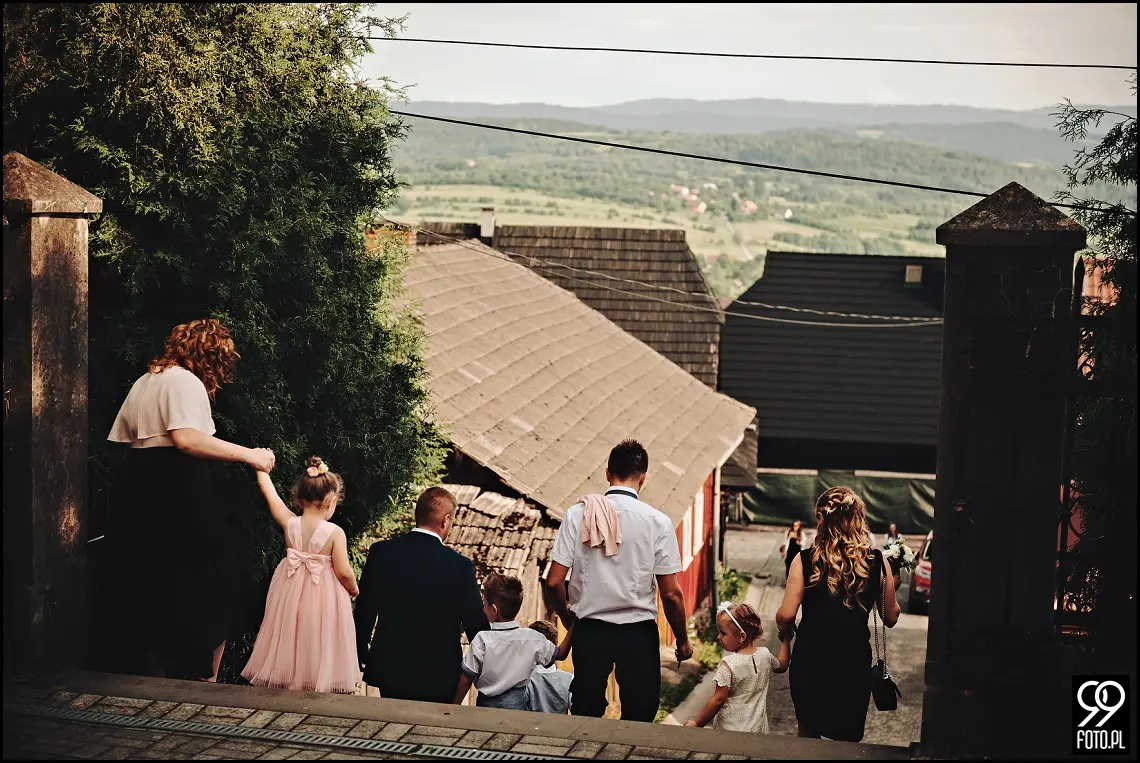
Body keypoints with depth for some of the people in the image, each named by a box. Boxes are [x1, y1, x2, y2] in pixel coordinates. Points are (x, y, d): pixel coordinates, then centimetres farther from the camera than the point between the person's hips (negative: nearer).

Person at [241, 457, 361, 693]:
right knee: (319, 644, 9)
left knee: (291, 641, 19)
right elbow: (344, 572, -17)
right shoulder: (335, 533, -19)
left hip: (291, 593, 3)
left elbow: (268, 490, 0)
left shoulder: (289, 523, -10)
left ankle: (287, 677, 30)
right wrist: (354, 589, 4)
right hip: (323, 598, -3)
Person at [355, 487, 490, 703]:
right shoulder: (461, 566, -15)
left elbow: (363, 612, 0)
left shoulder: (381, 552, -7)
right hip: (438, 678, -3)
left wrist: (361, 656, 15)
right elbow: (477, 626, -7)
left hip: (388, 670, 3)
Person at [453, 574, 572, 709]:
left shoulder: (481, 640, -17)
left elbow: (466, 680, -11)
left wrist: (455, 706, 1)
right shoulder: (533, 639, -10)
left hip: (487, 703, -2)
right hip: (519, 703, 3)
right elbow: (561, 654, 6)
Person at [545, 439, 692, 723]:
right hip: (639, 632, -1)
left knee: (585, 714, 14)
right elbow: (671, 593, -8)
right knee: (638, 720, 12)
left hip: (590, 630, 1)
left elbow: (554, 581, -7)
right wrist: (682, 640, 7)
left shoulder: (578, 514, -6)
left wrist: (567, 616, 13)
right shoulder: (657, 522, -9)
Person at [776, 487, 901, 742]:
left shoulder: (805, 560, -13)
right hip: (854, 663, 1)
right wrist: (892, 587, 20)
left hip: (810, 660, -1)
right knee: (848, 740, 19)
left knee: (808, 732, 23)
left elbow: (785, 615, -15)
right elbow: (891, 618, 1)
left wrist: (785, 631, 8)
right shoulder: (877, 562, -8)